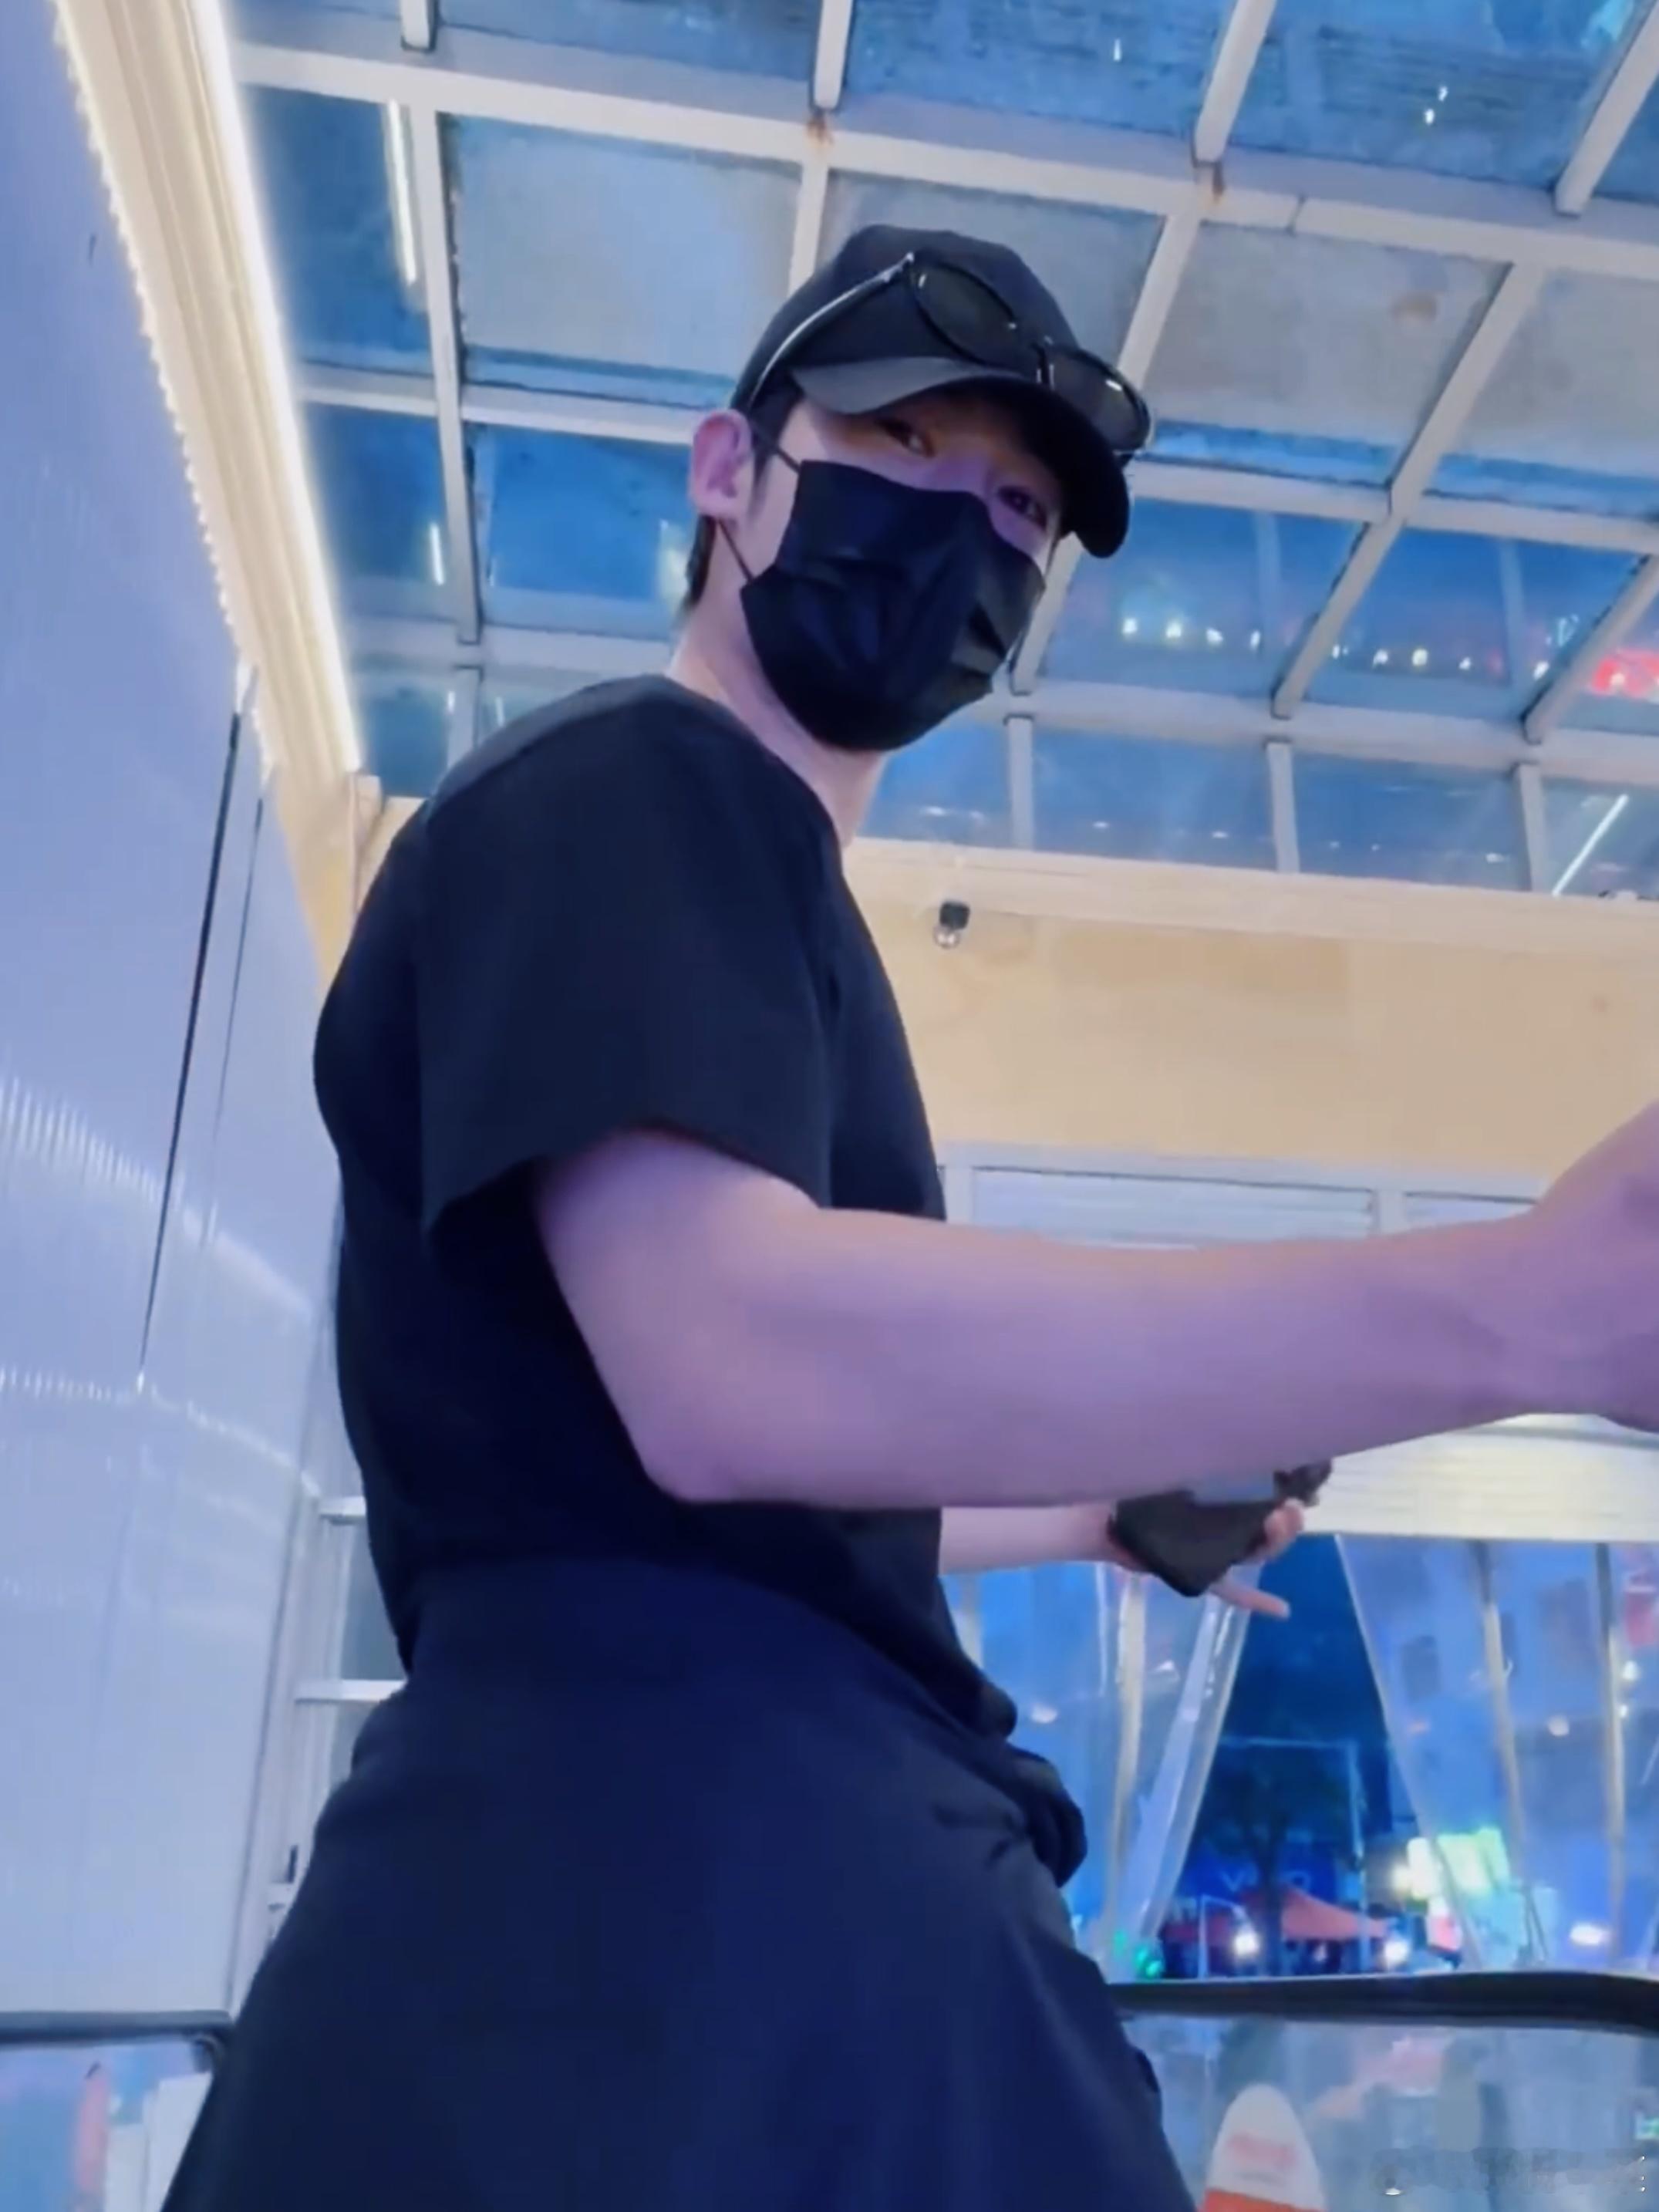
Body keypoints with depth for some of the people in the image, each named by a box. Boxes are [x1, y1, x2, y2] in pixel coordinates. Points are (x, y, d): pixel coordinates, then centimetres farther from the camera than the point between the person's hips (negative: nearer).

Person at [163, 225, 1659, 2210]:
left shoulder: (747, 870, 23)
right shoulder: (629, 789, -8)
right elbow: (728, 1362, -28)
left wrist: (1105, 1513, 28)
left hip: (801, 1860, 10)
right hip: (662, 1855, -10)